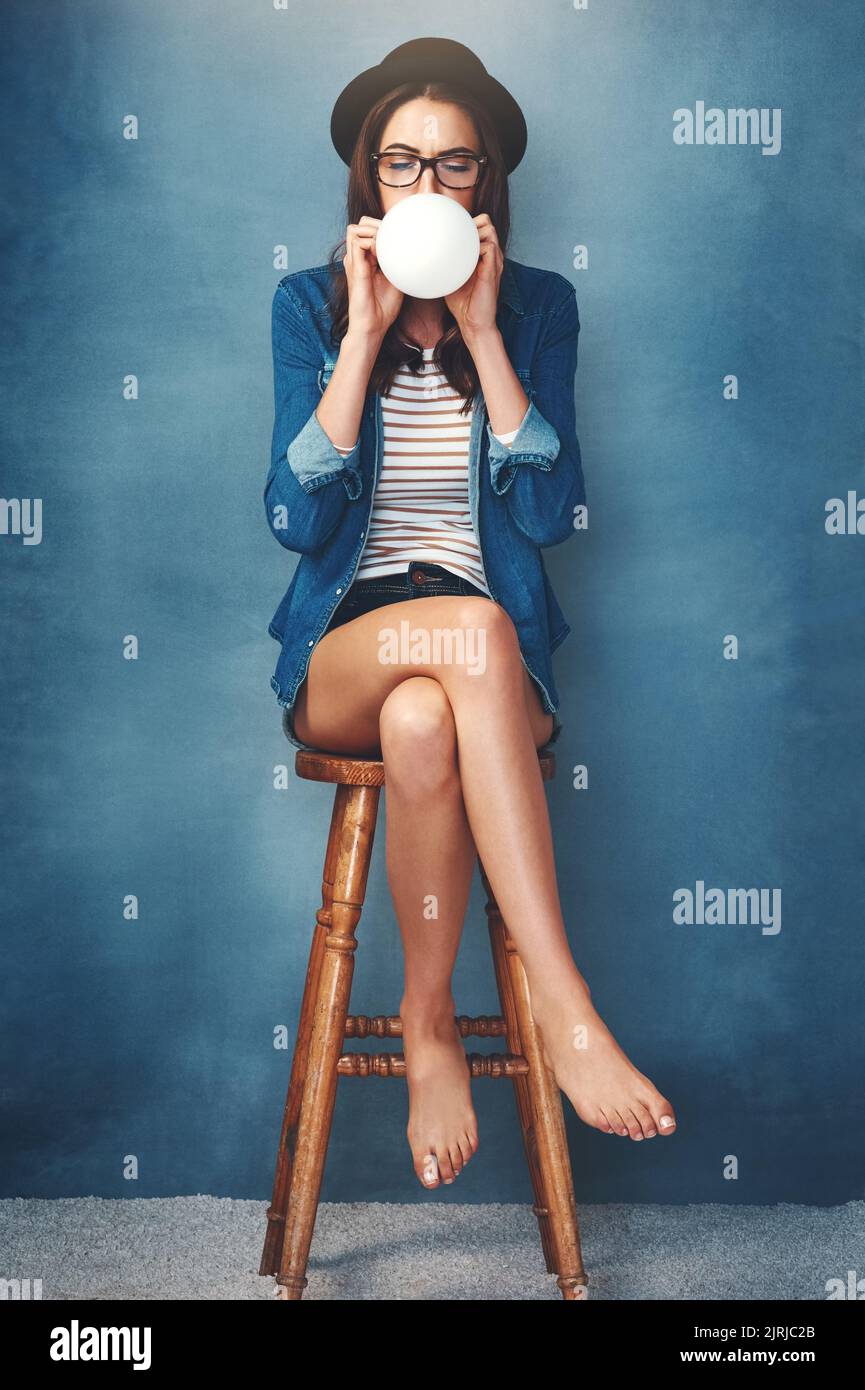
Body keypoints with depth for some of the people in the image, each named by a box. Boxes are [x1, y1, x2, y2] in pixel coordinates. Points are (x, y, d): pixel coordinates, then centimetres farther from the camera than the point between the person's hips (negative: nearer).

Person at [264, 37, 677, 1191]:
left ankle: (429, 1028, -19)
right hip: (341, 657, 0)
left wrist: (484, 330, -10)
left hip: (491, 657, 0)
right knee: (472, 631, -37)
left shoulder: (539, 304, 6)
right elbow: (296, 519, -8)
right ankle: (565, 1011, -32)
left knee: (423, 720, -38)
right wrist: (366, 332, -12)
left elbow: (551, 514, -7)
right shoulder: (311, 304, 5)